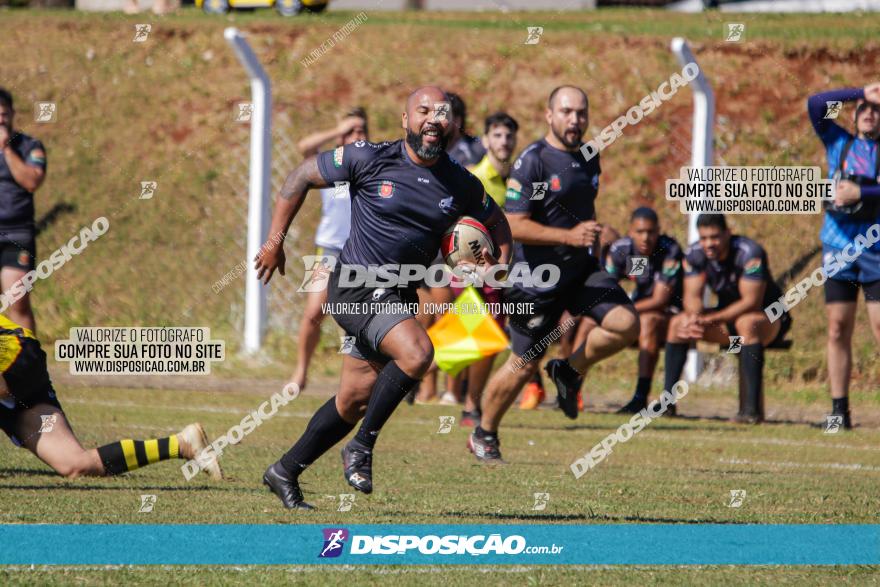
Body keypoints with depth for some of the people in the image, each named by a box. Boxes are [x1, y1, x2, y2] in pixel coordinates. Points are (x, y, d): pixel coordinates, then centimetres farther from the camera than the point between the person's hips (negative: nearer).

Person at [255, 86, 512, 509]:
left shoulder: (461, 185, 3)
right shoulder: (370, 159, -10)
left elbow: (496, 223, 21)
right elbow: (302, 177, 1)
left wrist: (500, 264, 0)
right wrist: (274, 242, 1)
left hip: (400, 295, 6)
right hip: (356, 284, -6)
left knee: (355, 400, 10)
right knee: (417, 352, -29)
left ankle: (286, 471, 27)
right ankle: (361, 448, -12)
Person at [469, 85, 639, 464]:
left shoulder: (588, 158, 8)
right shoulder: (532, 162, -15)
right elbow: (513, 225, -21)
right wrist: (570, 236, -27)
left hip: (580, 270, 6)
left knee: (626, 324, -17)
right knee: (524, 365, 3)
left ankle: (571, 370, 9)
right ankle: (484, 435, 25)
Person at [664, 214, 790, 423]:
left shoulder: (749, 253, -25)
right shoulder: (695, 254, -7)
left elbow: (752, 303, -29)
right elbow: (692, 296, -9)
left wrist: (711, 320, -36)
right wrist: (695, 317, -33)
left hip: (771, 319, -6)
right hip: (728, 316, 6)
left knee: (747, 323, -39)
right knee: (677, 323, -10)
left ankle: (753, 409, -43)